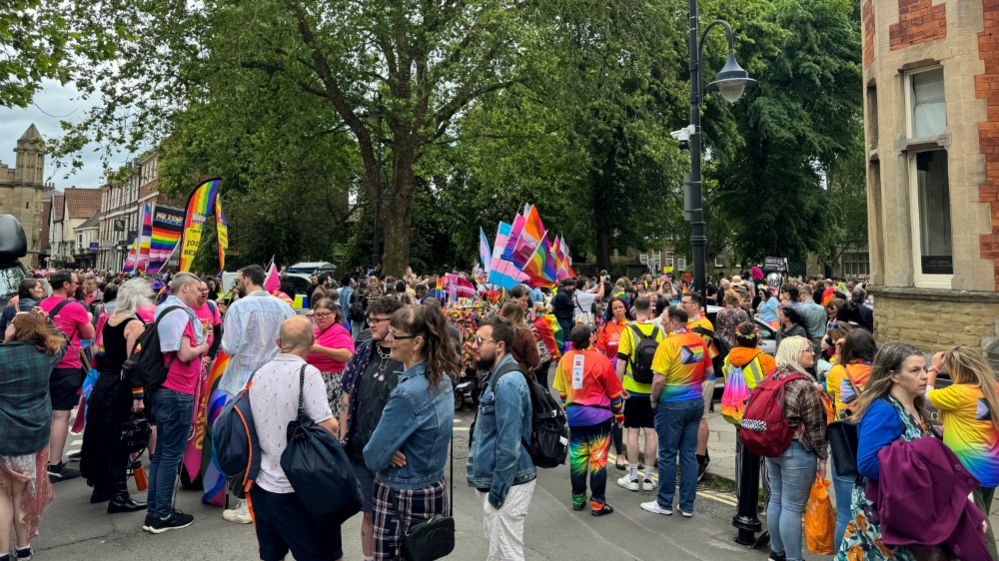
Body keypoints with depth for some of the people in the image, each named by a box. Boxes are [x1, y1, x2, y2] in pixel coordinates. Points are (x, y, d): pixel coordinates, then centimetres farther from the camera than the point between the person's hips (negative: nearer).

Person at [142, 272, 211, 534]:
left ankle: (154, 512, 24)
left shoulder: (164, 310, 15)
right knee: (172, 454, -2)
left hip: (163, 391, 10)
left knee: (161, 452, 16)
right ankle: (162, 516, 6)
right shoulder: (180, 314, -15)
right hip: (178, 393, -10)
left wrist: (198, 346, 10)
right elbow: (184, 354, -20)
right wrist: (202, 347, -2)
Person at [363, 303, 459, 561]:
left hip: (401, 498, -8)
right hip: (435, 490, 8)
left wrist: (389, 452, 1)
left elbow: (374, 457, -19)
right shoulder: (442, 378, -1)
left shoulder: (408, 393, -27)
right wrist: (392, 448, -8)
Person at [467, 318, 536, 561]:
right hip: (493, 480, 10)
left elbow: (509, 445, -25)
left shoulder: (508, 383, -22)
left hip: (507, 484, -10)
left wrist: (497, 491, -19)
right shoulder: (495, 377, 10)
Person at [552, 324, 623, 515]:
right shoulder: (601, 360, -15)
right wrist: (619, 414, 9)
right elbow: (614, 392, -4)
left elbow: (562, 390, 7)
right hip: (598, 415, -4)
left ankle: (578, 499, 23)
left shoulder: (565, 359, -4)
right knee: (598, 459, 4)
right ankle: (598, 503, 9)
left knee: (577, 457, 13)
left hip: (574, 415, 4)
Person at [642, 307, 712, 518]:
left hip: (672, 405, -6)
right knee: (689, 454, 11)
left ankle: (664, 504, 18)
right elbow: (709, 371, 12)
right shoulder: (699, 341, 1)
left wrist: (653, 399, -5)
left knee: (668, 455, 6)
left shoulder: (668, 344, -18)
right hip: (696, 401, 6)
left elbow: (659, 379, -21)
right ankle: (687, 506, 18)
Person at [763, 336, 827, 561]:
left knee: (776, 499, 17)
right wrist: (821, 457, -4)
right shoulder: (804, 385, -17)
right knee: (792, 507, 0)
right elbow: (815, 426, -14)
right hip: (796, 452, -8)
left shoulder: (773, 378, 6)